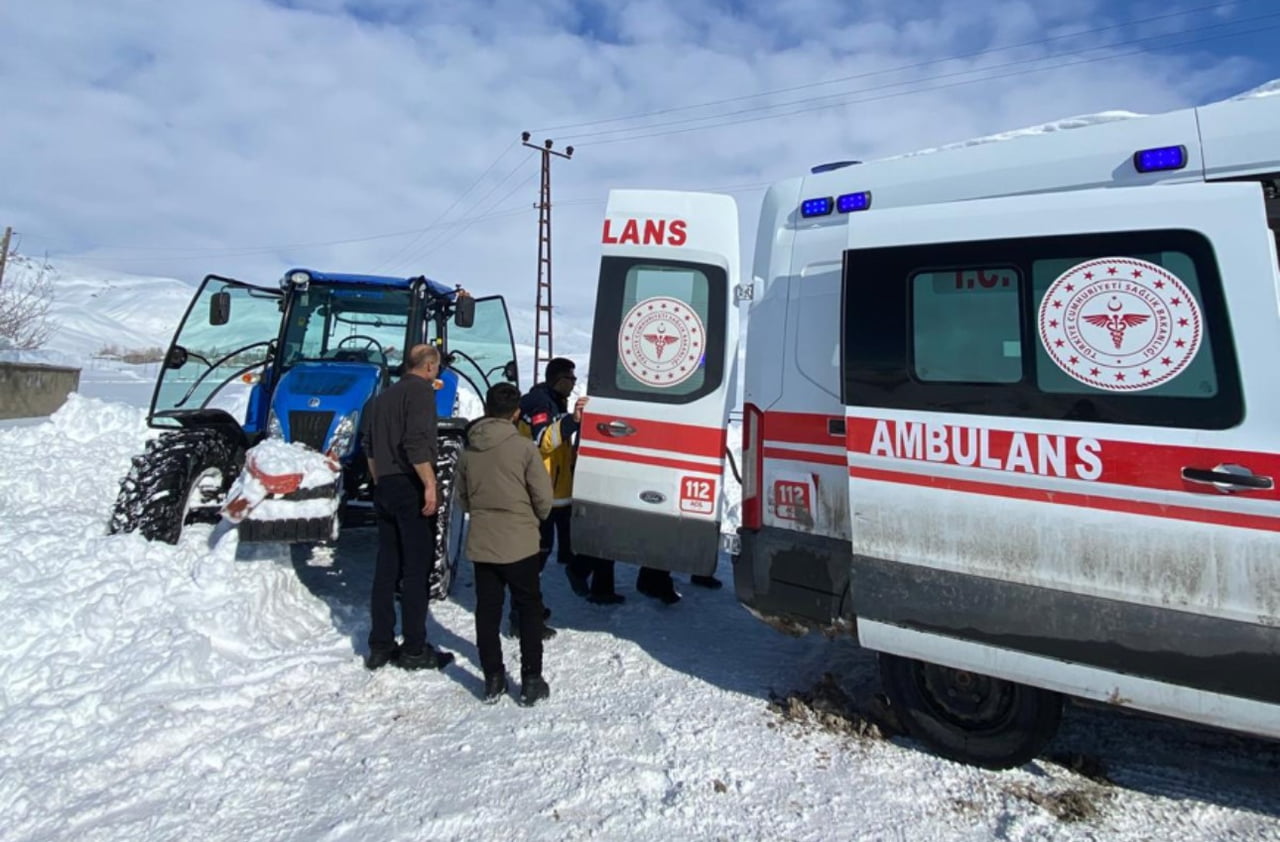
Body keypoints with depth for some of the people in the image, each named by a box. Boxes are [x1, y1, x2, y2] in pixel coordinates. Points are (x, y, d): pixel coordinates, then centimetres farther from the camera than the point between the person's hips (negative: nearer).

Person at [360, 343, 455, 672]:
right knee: (416, 569, -2)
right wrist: (430, 484, -19)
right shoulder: (421, 391, -9)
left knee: (386, 568, 11)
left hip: (386, 488, 8)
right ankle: (414, 650, 3)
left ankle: (380, 646, 17)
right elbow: (416, 442, -21)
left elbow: (369, 444, 17)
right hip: (411, 487, -8)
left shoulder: (383, 397, 17)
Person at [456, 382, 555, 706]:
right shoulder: (524, 448, -13)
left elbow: (462, 499, 11)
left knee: (487, 612, 13)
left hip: (481, 544, 4)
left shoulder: (468, 450, 1)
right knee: (529, 610, 10)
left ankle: (493, 680, 20)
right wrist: (535, 519, 11)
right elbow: (543, 498, -9)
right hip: (520, 543, -3)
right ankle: (531, 682, 13)